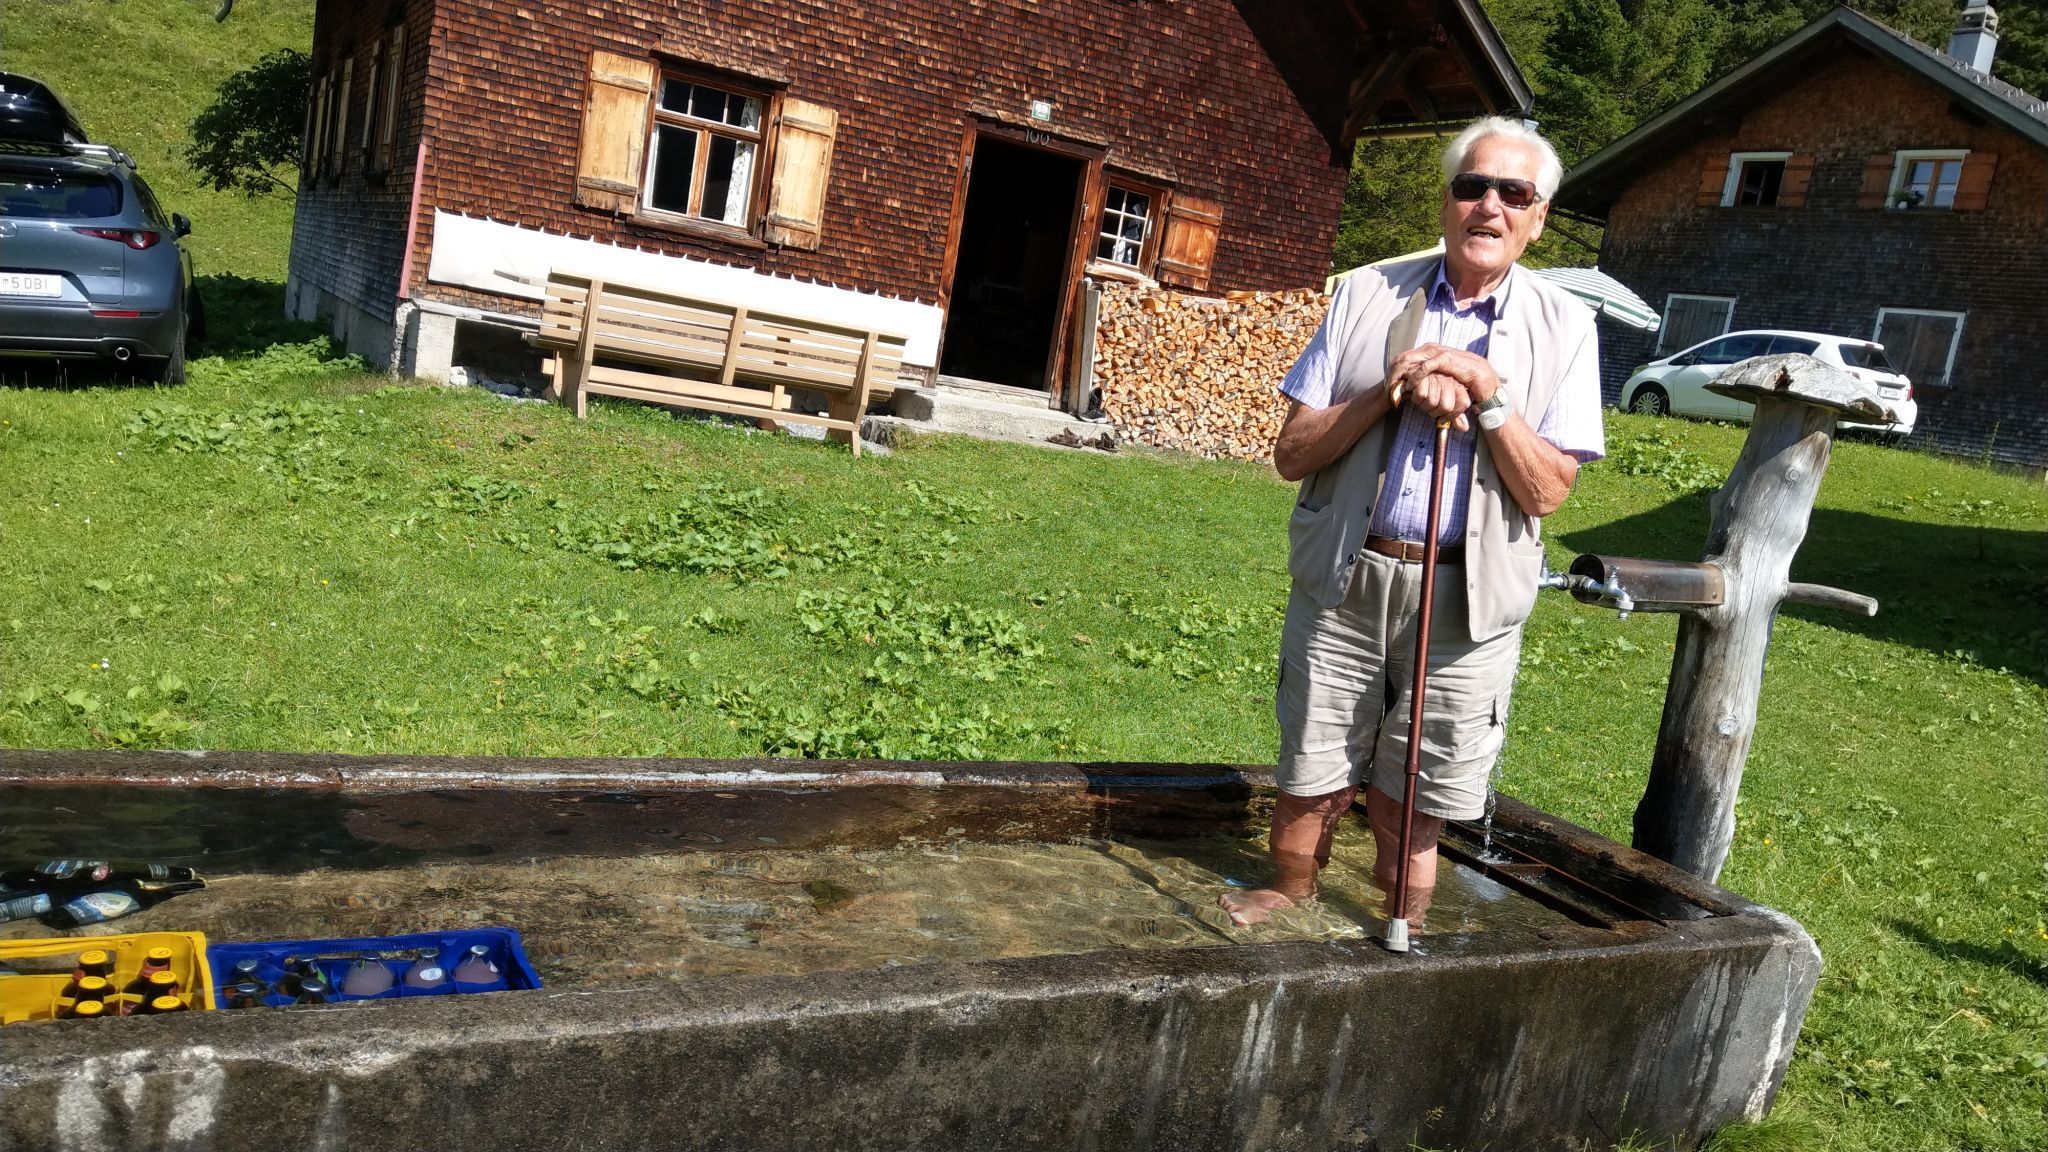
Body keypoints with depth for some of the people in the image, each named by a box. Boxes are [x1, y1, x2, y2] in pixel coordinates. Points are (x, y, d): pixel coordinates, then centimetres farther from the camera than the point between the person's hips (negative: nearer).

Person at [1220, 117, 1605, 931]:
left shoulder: (1563, 327, 2)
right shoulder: (1367, 295, 2)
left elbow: (1547, 492, -4)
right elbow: (1292, 454, -1)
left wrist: (1489, 396, -16)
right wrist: (1388, 392, -14)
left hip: (1465, 598, 0)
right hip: (1345, 580, 1)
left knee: (1407, 804, 9)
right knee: (1311, 785, 9)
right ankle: (1286, 901, 34)